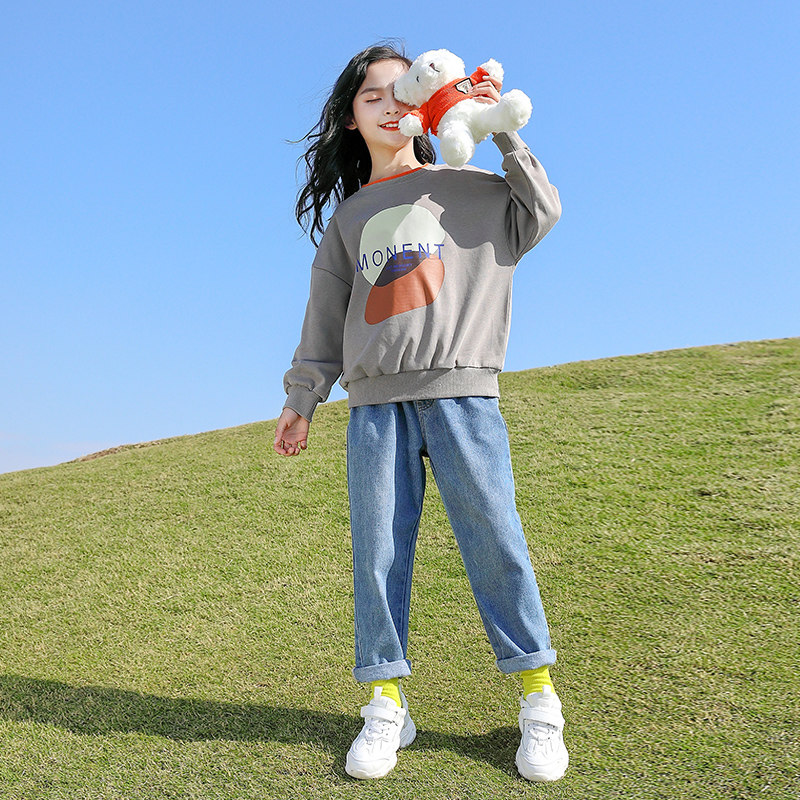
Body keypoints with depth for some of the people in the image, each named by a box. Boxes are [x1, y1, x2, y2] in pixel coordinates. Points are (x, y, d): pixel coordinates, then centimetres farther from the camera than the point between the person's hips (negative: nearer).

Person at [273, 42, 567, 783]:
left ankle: (539, 700, 7)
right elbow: (326, 318, 20)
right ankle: (387, 706, 9)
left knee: (494, 540, -5)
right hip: (375, 401, 3)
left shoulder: (462, 186, 13)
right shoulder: (347, 217, 20)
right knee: (378, 549, 0)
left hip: (460, 392, -3)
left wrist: (503, 132, 2)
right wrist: (301, 399, 17)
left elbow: (541, 215, 1)